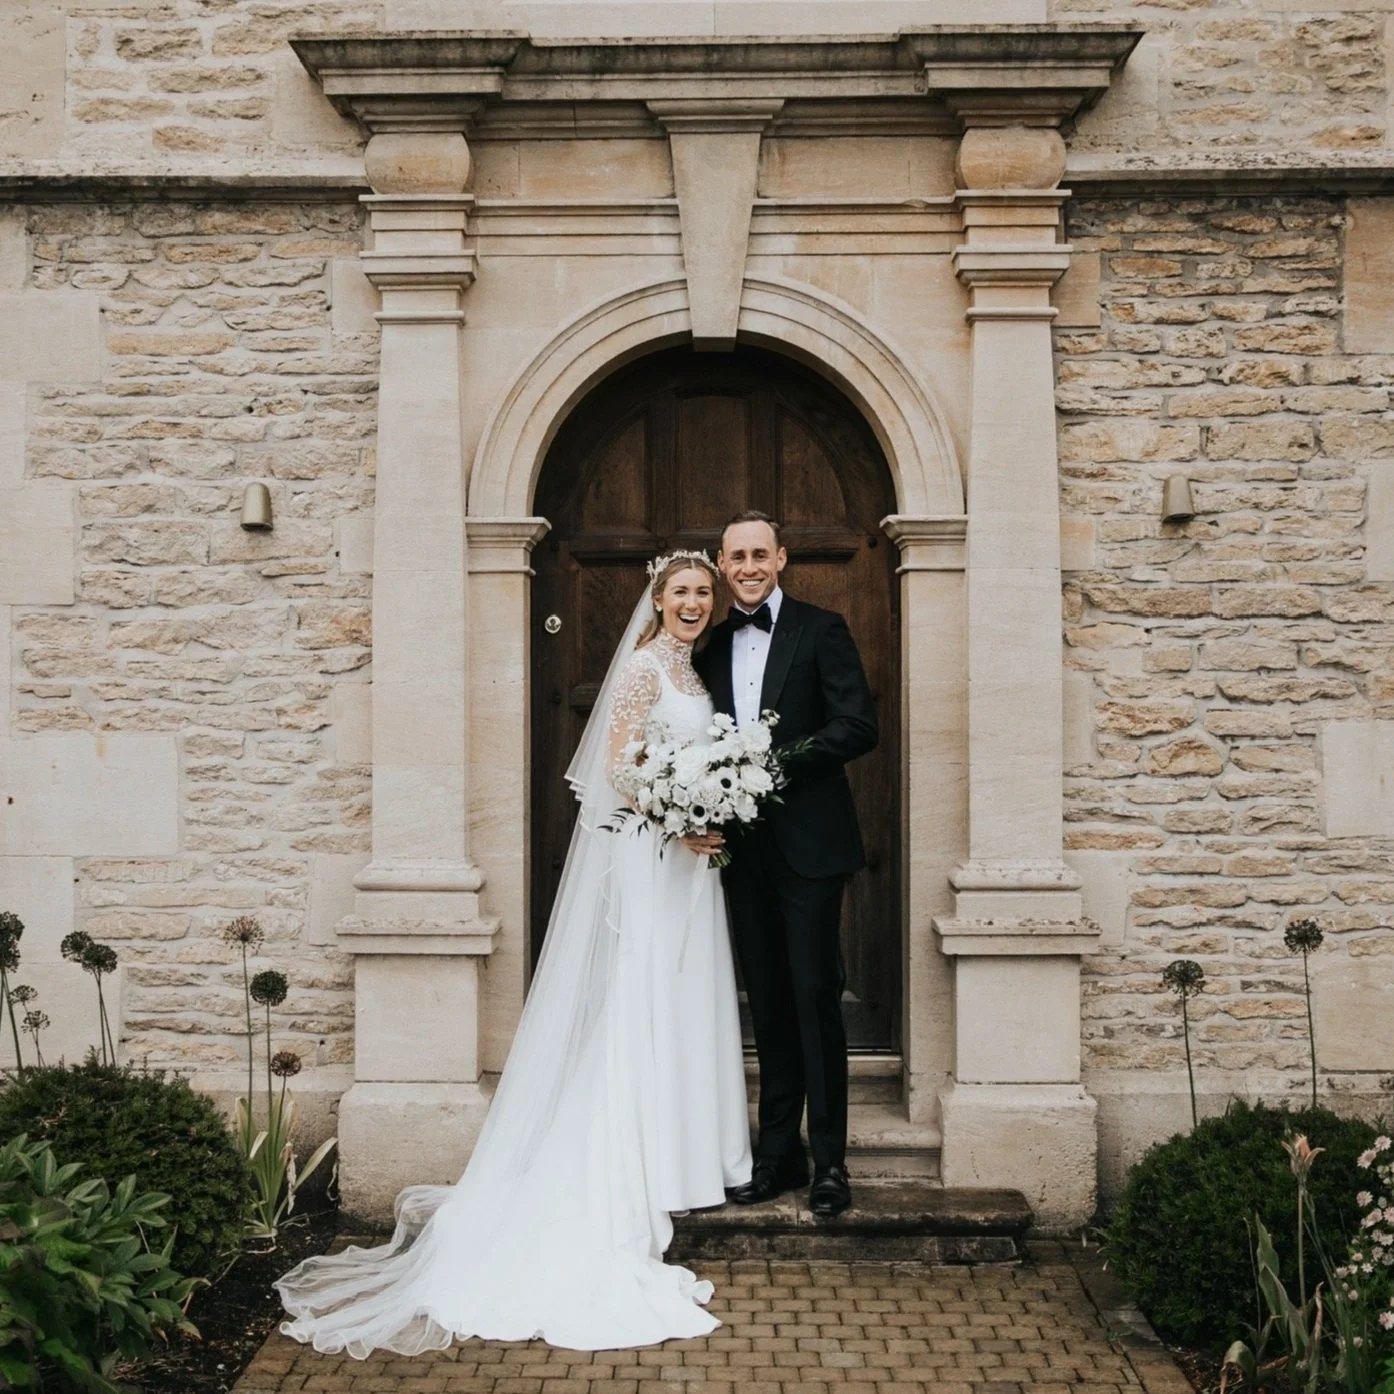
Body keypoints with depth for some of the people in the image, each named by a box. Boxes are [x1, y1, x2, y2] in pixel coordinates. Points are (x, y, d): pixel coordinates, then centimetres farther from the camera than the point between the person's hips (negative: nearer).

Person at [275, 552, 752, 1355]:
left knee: (683, 1007, 12)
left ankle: (683, 1160, 21)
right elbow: (617, 764, -17)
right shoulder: (644, 666, -10)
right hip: (648, 859, -9)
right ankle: (643, 1177, 3)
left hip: (691, 859, 9)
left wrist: (715, 822, 5)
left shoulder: (693, 675, 16)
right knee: (641, 1011, -3)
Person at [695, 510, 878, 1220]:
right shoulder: (712, 646, 15)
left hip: (808, 842, -5)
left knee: (815, 996, -4)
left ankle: (829, 1160, 5)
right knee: (767, 1003, 10)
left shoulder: (820, 629, -1)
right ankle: (777, 1155, 18)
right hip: (743, 848, 5)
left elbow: (859, 724, -10)